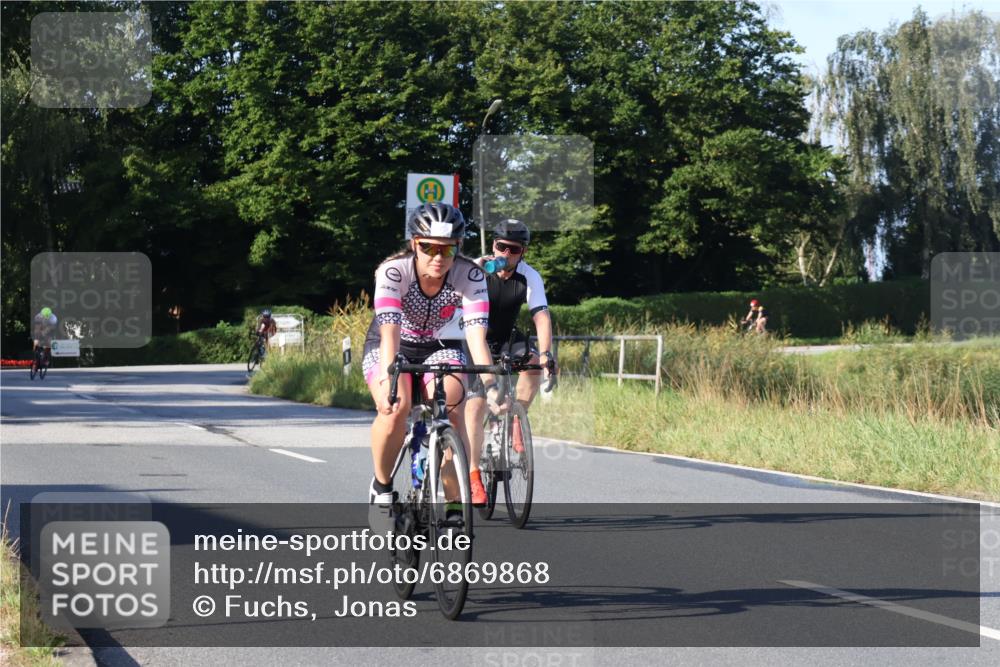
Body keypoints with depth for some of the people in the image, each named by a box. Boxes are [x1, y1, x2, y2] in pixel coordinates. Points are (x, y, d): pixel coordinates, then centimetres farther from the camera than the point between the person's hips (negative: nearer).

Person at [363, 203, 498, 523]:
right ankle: (382, 487, -7)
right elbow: (390, 331, -40)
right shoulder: (393, 271, -28)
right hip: (391, 348, -1)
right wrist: (387, 378, -55)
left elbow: (476, 332, -33)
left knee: (451, 412, -29)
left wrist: (490, 383, -48)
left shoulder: (469, 276, -23)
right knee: (396, 407, -32)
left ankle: (456, 507, -20)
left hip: (440, 348, 1)